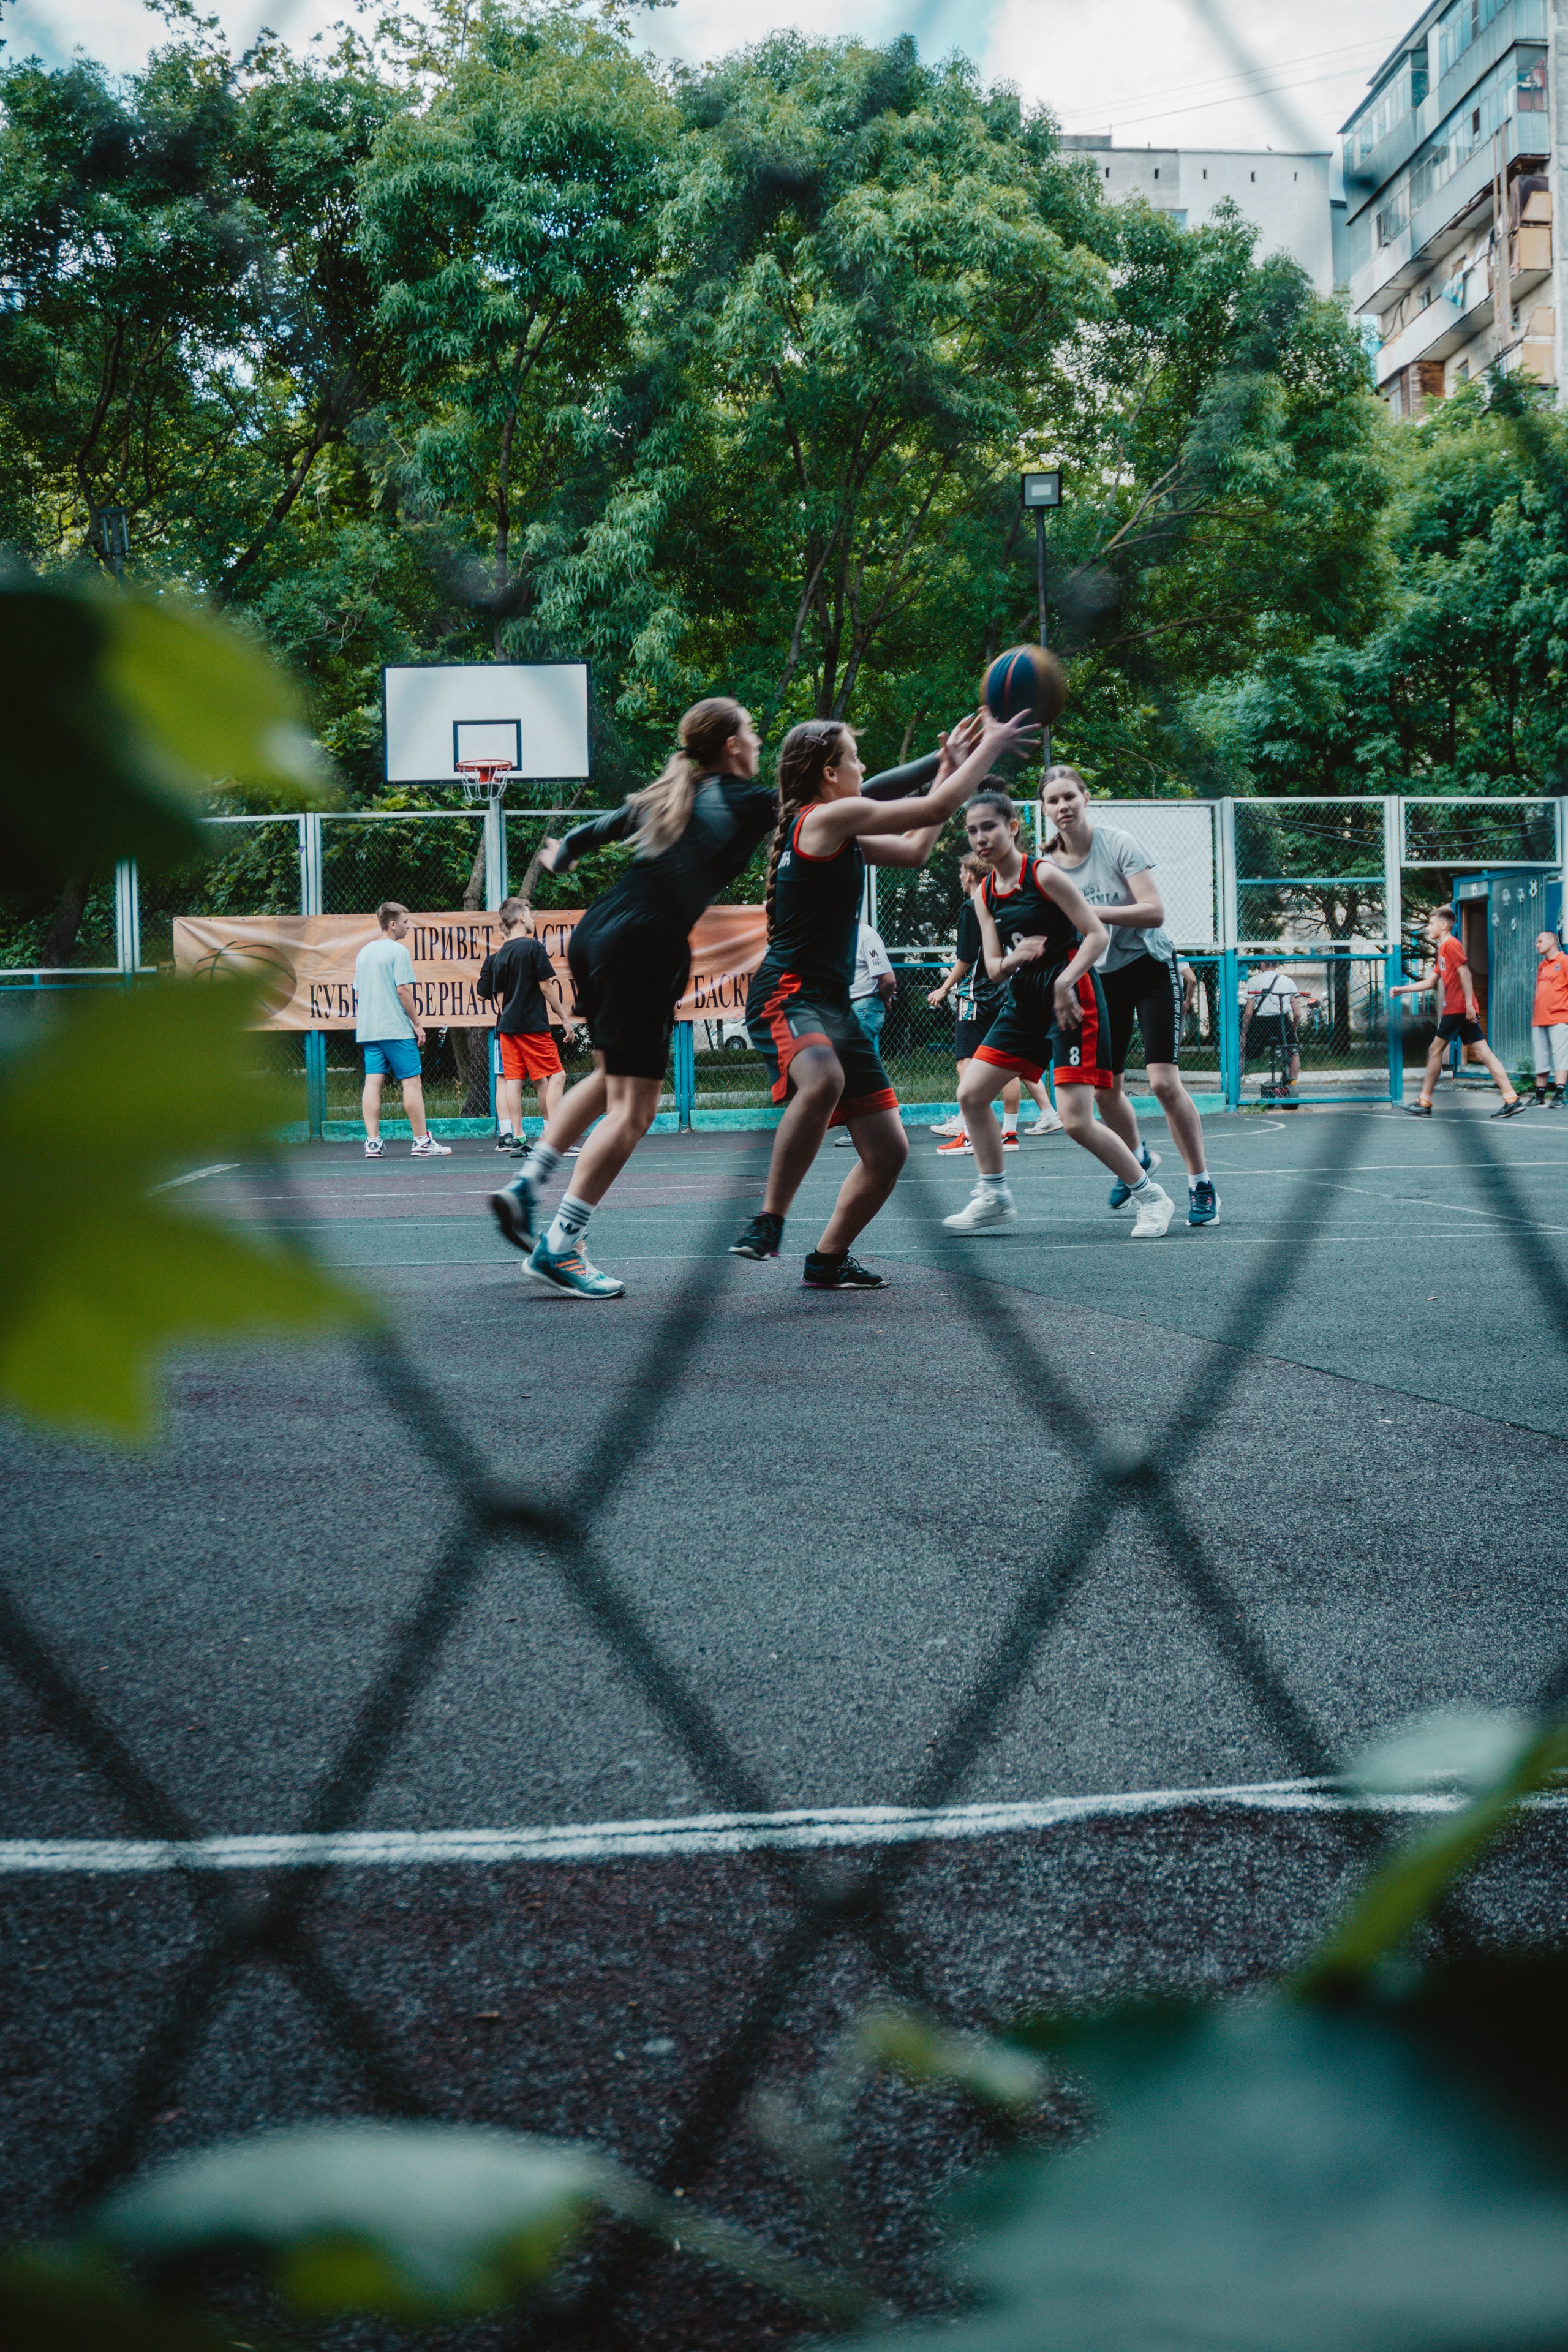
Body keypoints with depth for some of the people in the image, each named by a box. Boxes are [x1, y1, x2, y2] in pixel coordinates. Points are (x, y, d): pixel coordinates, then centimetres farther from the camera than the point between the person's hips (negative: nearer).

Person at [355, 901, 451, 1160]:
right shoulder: (398, 951, -9)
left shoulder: (364, 952, 15)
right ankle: (421, 1141, -1)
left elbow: (358, 993, 18)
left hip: (368, 1030, 7)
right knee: (412, 1082, -2)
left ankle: (373, 1141, -3)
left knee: (373, 1082, 2)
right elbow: (403, 990, -14)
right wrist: (417, 1023, -8)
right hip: (397, 1029, -7)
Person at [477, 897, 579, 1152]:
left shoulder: (499, 956, 11)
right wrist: (565, 1018, -4)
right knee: (555, 1075, -2)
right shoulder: (533, 947, -8)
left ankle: (516, 1138, 3)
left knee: (513, 1079, 5)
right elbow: (546, 987, -10)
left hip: (507, 1025, 7)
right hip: (533, 1024, -7)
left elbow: (499, 996, 14)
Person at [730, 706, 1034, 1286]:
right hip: (788, 996, -10)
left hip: (832, 1005, 10)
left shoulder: (836, 833, 17)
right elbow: (937, 809, -10)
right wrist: (990, 746, 1)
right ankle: (769, 1221, -33)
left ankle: (828, 1260, 21)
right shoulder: (825, 817, -11)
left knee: (888, 1150, 7)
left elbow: (914, 848, 28)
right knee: (822, 1082, -43)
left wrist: (950, 765, 29)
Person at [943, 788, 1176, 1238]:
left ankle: (1151, 1197, 3)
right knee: (971, 1094, 2)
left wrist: (1063, 985, -23)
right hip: (1023, 1000, 8)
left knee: (1076, 1121, -14)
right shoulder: (984, 895, 9)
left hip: (1072, 999, -8)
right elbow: (993, 967, 10)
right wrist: (1014, 959, -13)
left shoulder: (1044, 874, -12)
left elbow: (1098, 935, -14)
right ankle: (993, 1200, 13)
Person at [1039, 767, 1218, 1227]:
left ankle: (1201, 1185, -3)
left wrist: (1090, 912, -30)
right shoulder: (1050, 862, -2)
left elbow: (1154, 912, -24)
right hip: (1101, 977, 5)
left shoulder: (1118, 844, -17)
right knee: (1104, 1088, 6)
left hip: (1150, 968, -5)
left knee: (1164, 1081, -16)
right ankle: (1138, 1158, 36)